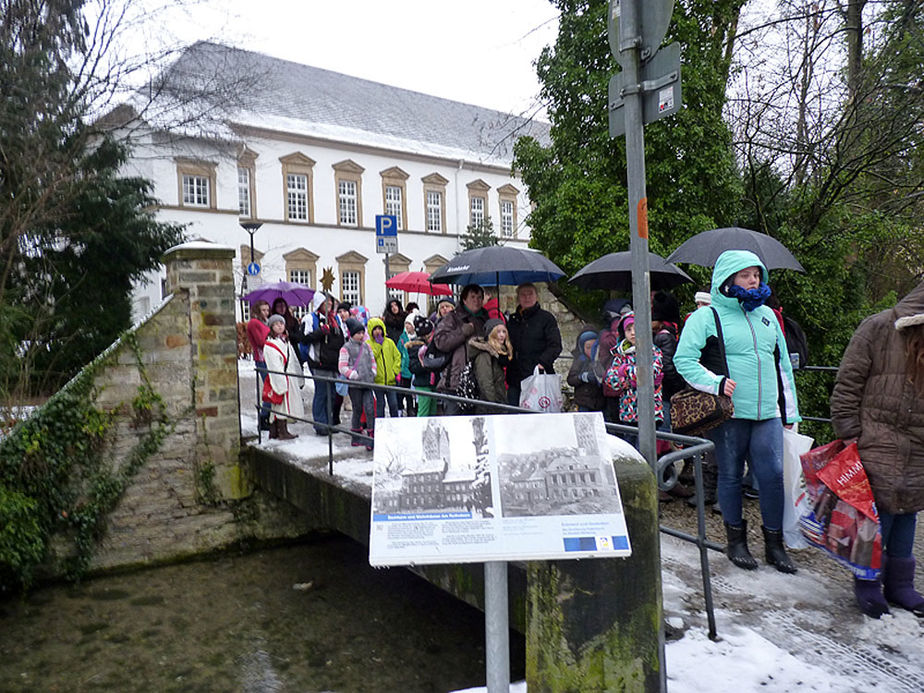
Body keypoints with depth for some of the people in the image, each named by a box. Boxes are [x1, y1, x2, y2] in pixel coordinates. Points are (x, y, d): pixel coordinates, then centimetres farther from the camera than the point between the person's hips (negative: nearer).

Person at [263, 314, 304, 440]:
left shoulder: (286, 341, 17)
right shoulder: (269, 345, -10)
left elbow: (294, 361, 20)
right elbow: (274, 366, -16)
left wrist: (299, 379, 17)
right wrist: (281, 383, -22)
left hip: (290, 377, 8)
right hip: (279, 379, -8)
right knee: (282, 403, -6)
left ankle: (274, 432, 17)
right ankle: (282, 432, 0)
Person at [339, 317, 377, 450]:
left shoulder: (367, 346, 12)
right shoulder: (346, 348, -4)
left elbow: (372, 361, 21)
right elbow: (342, 367, -7)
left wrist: (373, 373, 5)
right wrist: (354, 375, -15)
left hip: (367, 384, 4)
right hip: (354, 384, -4)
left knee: (370, 409, -6)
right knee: (357, 410, 5)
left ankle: (371, 438, -3)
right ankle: (356, 438, 19)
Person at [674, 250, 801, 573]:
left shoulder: (767, 315, 16)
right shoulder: (707, 317, -2)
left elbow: (782, 364, 21)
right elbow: (683, 360, -8)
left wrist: (790, 411, 18)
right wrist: (716, 383, -20)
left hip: (768, 414, 4)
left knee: (773, 475, 0)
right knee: (731, 476, 7)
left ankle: (774, 544, 16)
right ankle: (736, 540, 23)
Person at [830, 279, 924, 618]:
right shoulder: (878, 329, -8)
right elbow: (847, 384, -6)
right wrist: (849, 433, -8)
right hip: (876, 445, -5)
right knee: (878, 511, -3)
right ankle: (868, 583, 14)